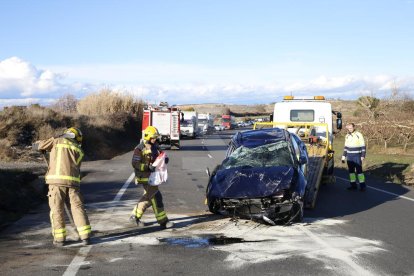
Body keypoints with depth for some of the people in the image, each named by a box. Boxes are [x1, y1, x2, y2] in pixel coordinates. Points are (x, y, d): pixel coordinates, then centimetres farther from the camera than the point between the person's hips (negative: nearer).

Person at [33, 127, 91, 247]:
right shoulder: (79, 151, 21)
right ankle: (85, 236, 7)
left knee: (57, 209, 7)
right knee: (77, 207, 9)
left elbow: (36, 145, 17)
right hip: (73, 181, 2)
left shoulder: (57, 141, 12)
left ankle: (60, 238, 9)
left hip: (57, 180, -2)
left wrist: (43, 148, 38)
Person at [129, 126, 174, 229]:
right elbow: (135, 163, -17)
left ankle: (135, 215, 28)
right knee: (156, 197, -9)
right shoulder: (140, 149, -13)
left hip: (153, 175, 9)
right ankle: (163, 221, -6)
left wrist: (164, 159, -4)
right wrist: (148, 167, -28)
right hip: (145, 177, -9)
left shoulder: (155, 146, 11)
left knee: (148, 197, 15)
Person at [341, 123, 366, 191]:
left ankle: (362, 185, -4)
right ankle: (353, 185, 13)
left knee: (359, 170, -8)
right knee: (351, 170, 6)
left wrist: (363, 156, -13)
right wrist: (343, 156, 14)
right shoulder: (347, 136, 10)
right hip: (349, 157, 6)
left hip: (357, 156, -5)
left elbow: (363, 146, -7)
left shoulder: (359, 135, -7)